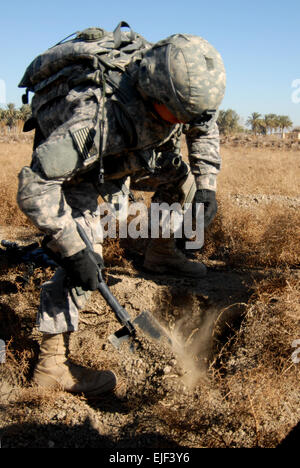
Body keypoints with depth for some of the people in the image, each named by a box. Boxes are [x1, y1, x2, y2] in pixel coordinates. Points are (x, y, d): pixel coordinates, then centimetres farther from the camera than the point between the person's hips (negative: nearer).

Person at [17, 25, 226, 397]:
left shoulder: (177, 94, -23)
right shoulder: (97, 116, -44)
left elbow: (205, 129, 1)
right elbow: (34, 186, -43)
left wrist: (206, 185, -11)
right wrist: (73, 251, -42)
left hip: (120, 156, 7)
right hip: (67, 165, -7)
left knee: (180, 176, 2)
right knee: (86, 251, -21)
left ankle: (160, 254, 24)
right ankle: (51, 364, -12)